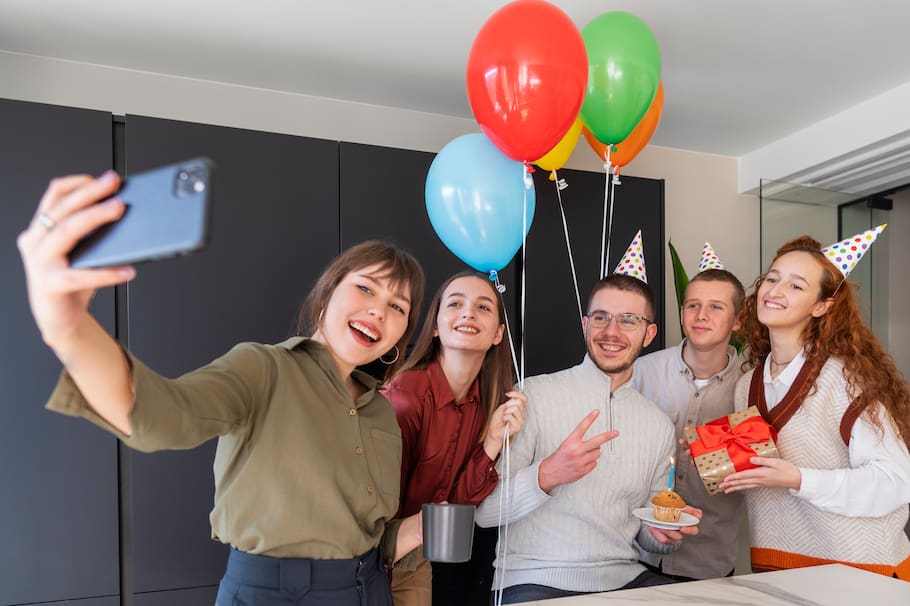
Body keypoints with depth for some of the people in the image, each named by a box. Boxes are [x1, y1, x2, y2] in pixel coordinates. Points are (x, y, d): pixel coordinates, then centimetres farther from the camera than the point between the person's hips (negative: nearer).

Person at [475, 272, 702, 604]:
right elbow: (484, 510, -11)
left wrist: (666, 533, -3)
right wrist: (546, 475, -28)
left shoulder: (660, 426, 10)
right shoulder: (533, 395, -7)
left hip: (625, 578, 6)